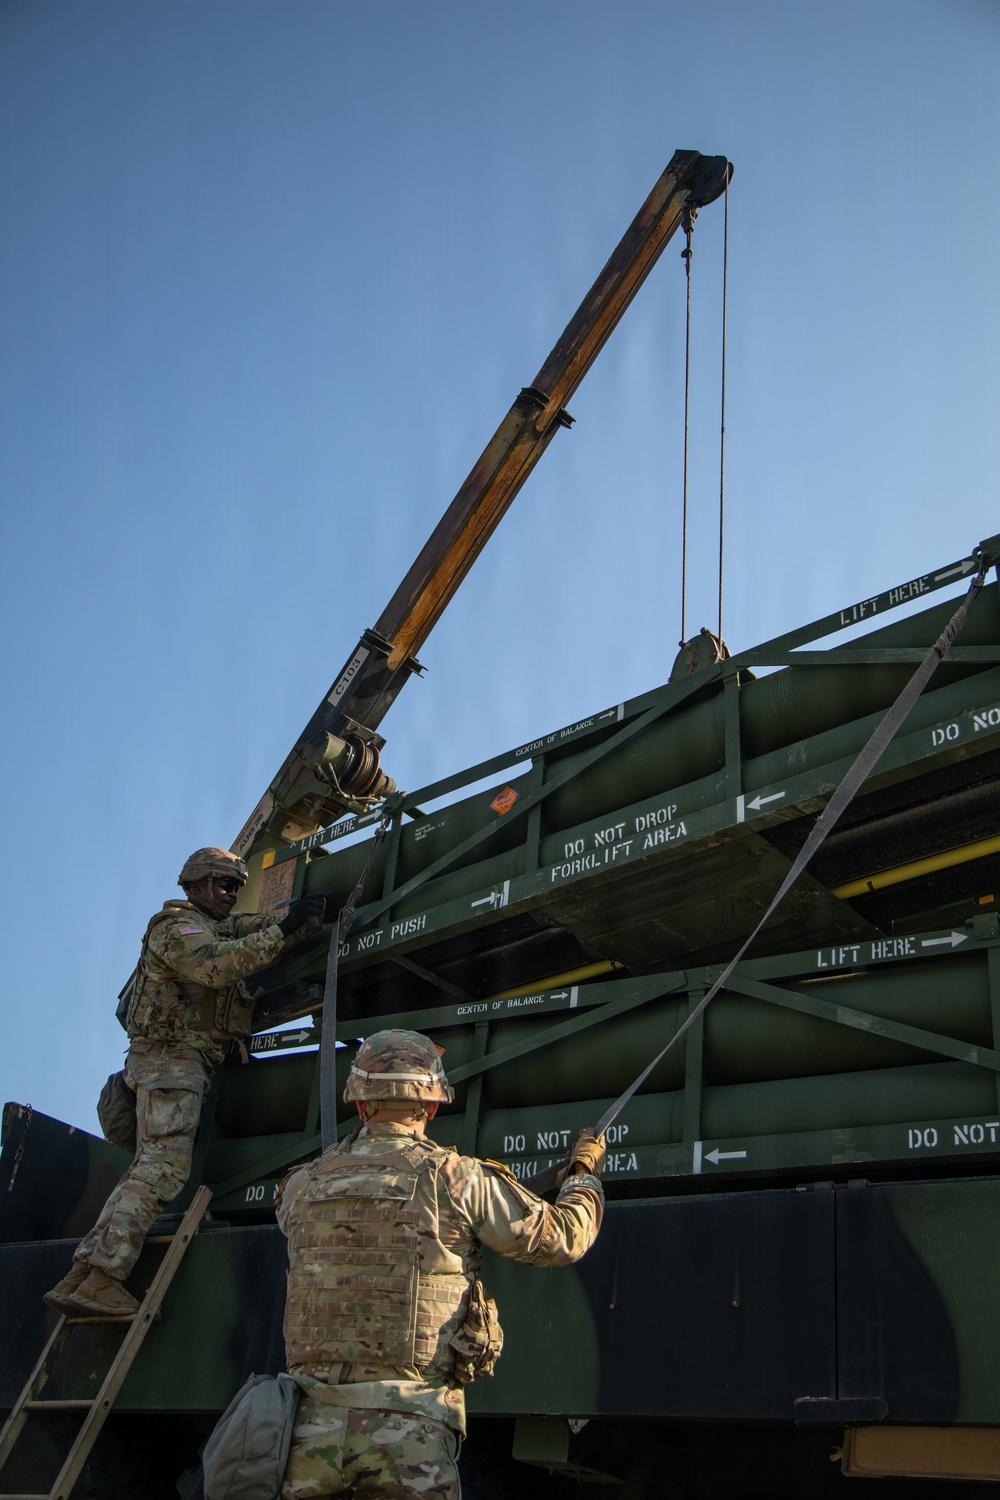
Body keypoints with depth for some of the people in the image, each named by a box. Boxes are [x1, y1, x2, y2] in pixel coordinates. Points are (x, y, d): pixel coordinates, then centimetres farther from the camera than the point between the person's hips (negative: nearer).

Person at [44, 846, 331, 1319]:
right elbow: (216, 965, -25)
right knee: (164, 1168, -19)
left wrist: (304, 915, -1)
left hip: (187, 1063, 11)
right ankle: (101, 1281, -26)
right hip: (170, 1058, -11)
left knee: (147, 1170, 12)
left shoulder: (218, 927, 24)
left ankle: (81, 1274, 12)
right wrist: (283, 931, -26)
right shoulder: (177, 926, -8)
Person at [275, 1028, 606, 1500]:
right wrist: (585, 1173, 27)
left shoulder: (301, 1187, 7)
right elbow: (561, 1237, 6)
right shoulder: (456, 1179, -2)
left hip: (310, 1425, 3)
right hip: (408, 1426, -3)